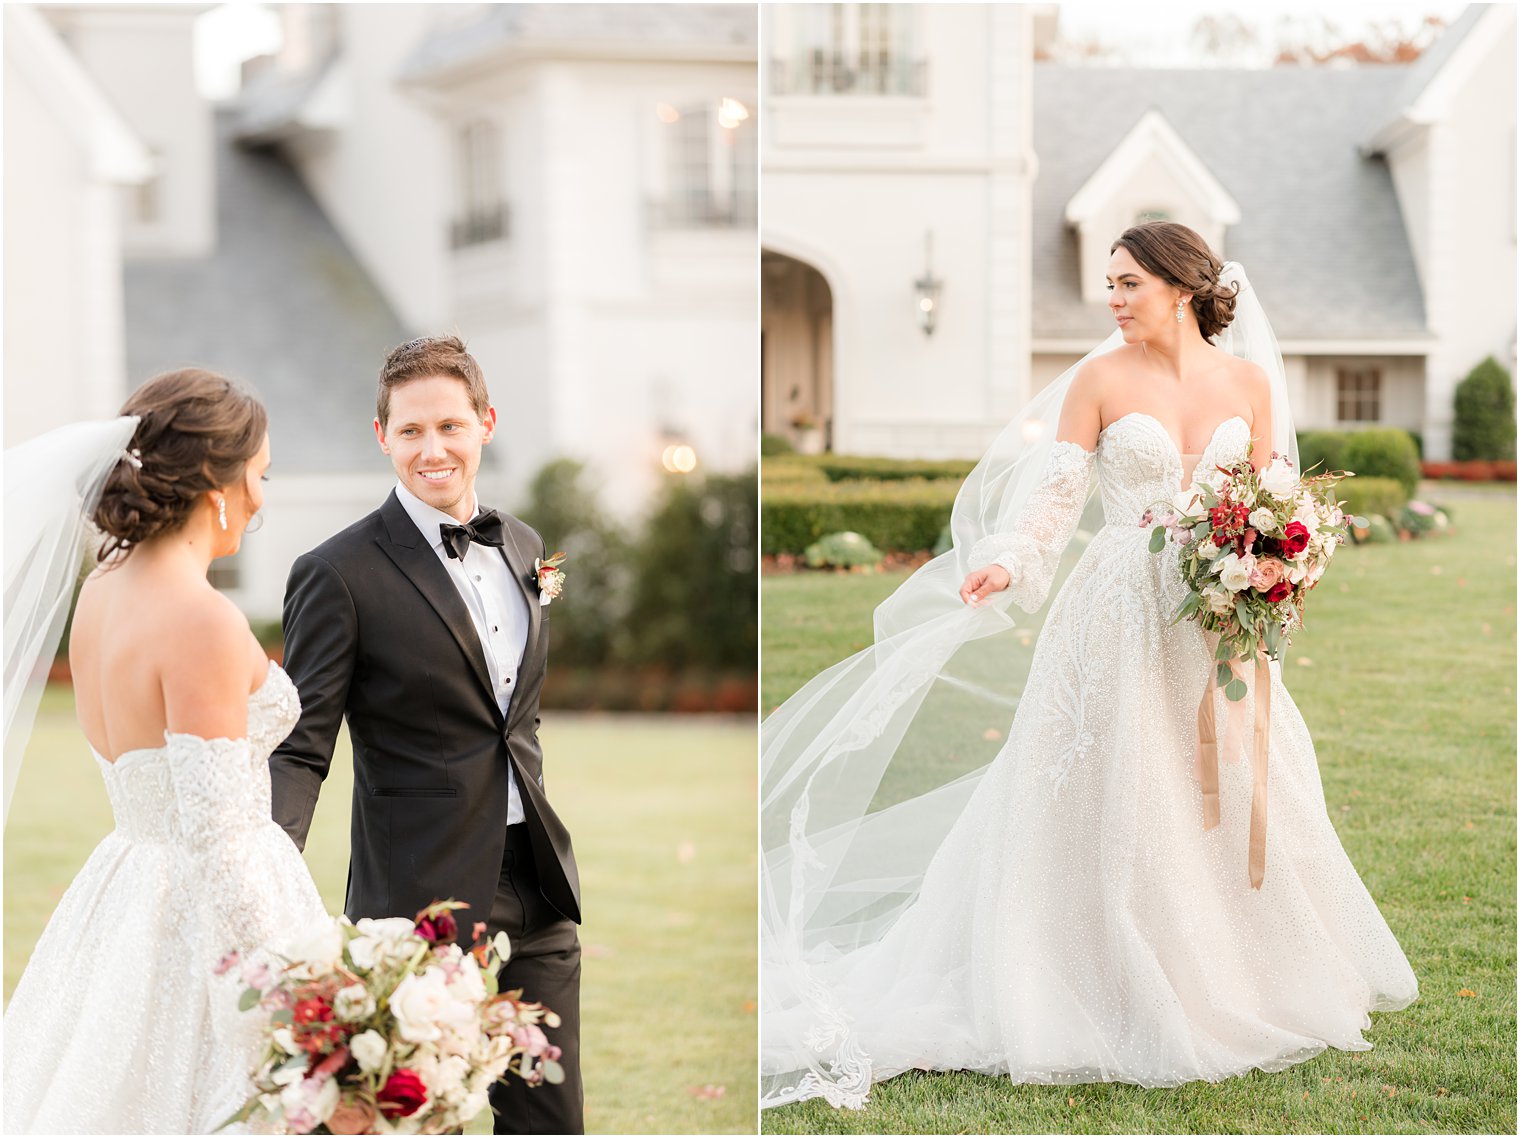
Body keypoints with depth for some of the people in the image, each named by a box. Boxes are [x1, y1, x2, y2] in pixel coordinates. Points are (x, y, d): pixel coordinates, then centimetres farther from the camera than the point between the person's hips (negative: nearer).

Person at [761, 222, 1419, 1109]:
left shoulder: (1249, 382, 5)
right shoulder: (1102, 380, -2)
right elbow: (1059, 492, -8)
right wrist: (1010, 565, -23)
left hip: (1219, 619, 3)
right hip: (1123, 613, -3)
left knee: (1234, 794, 7)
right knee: (1114, 797, -1)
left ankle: (1236, 987, 22)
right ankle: (1118, 997, 7)